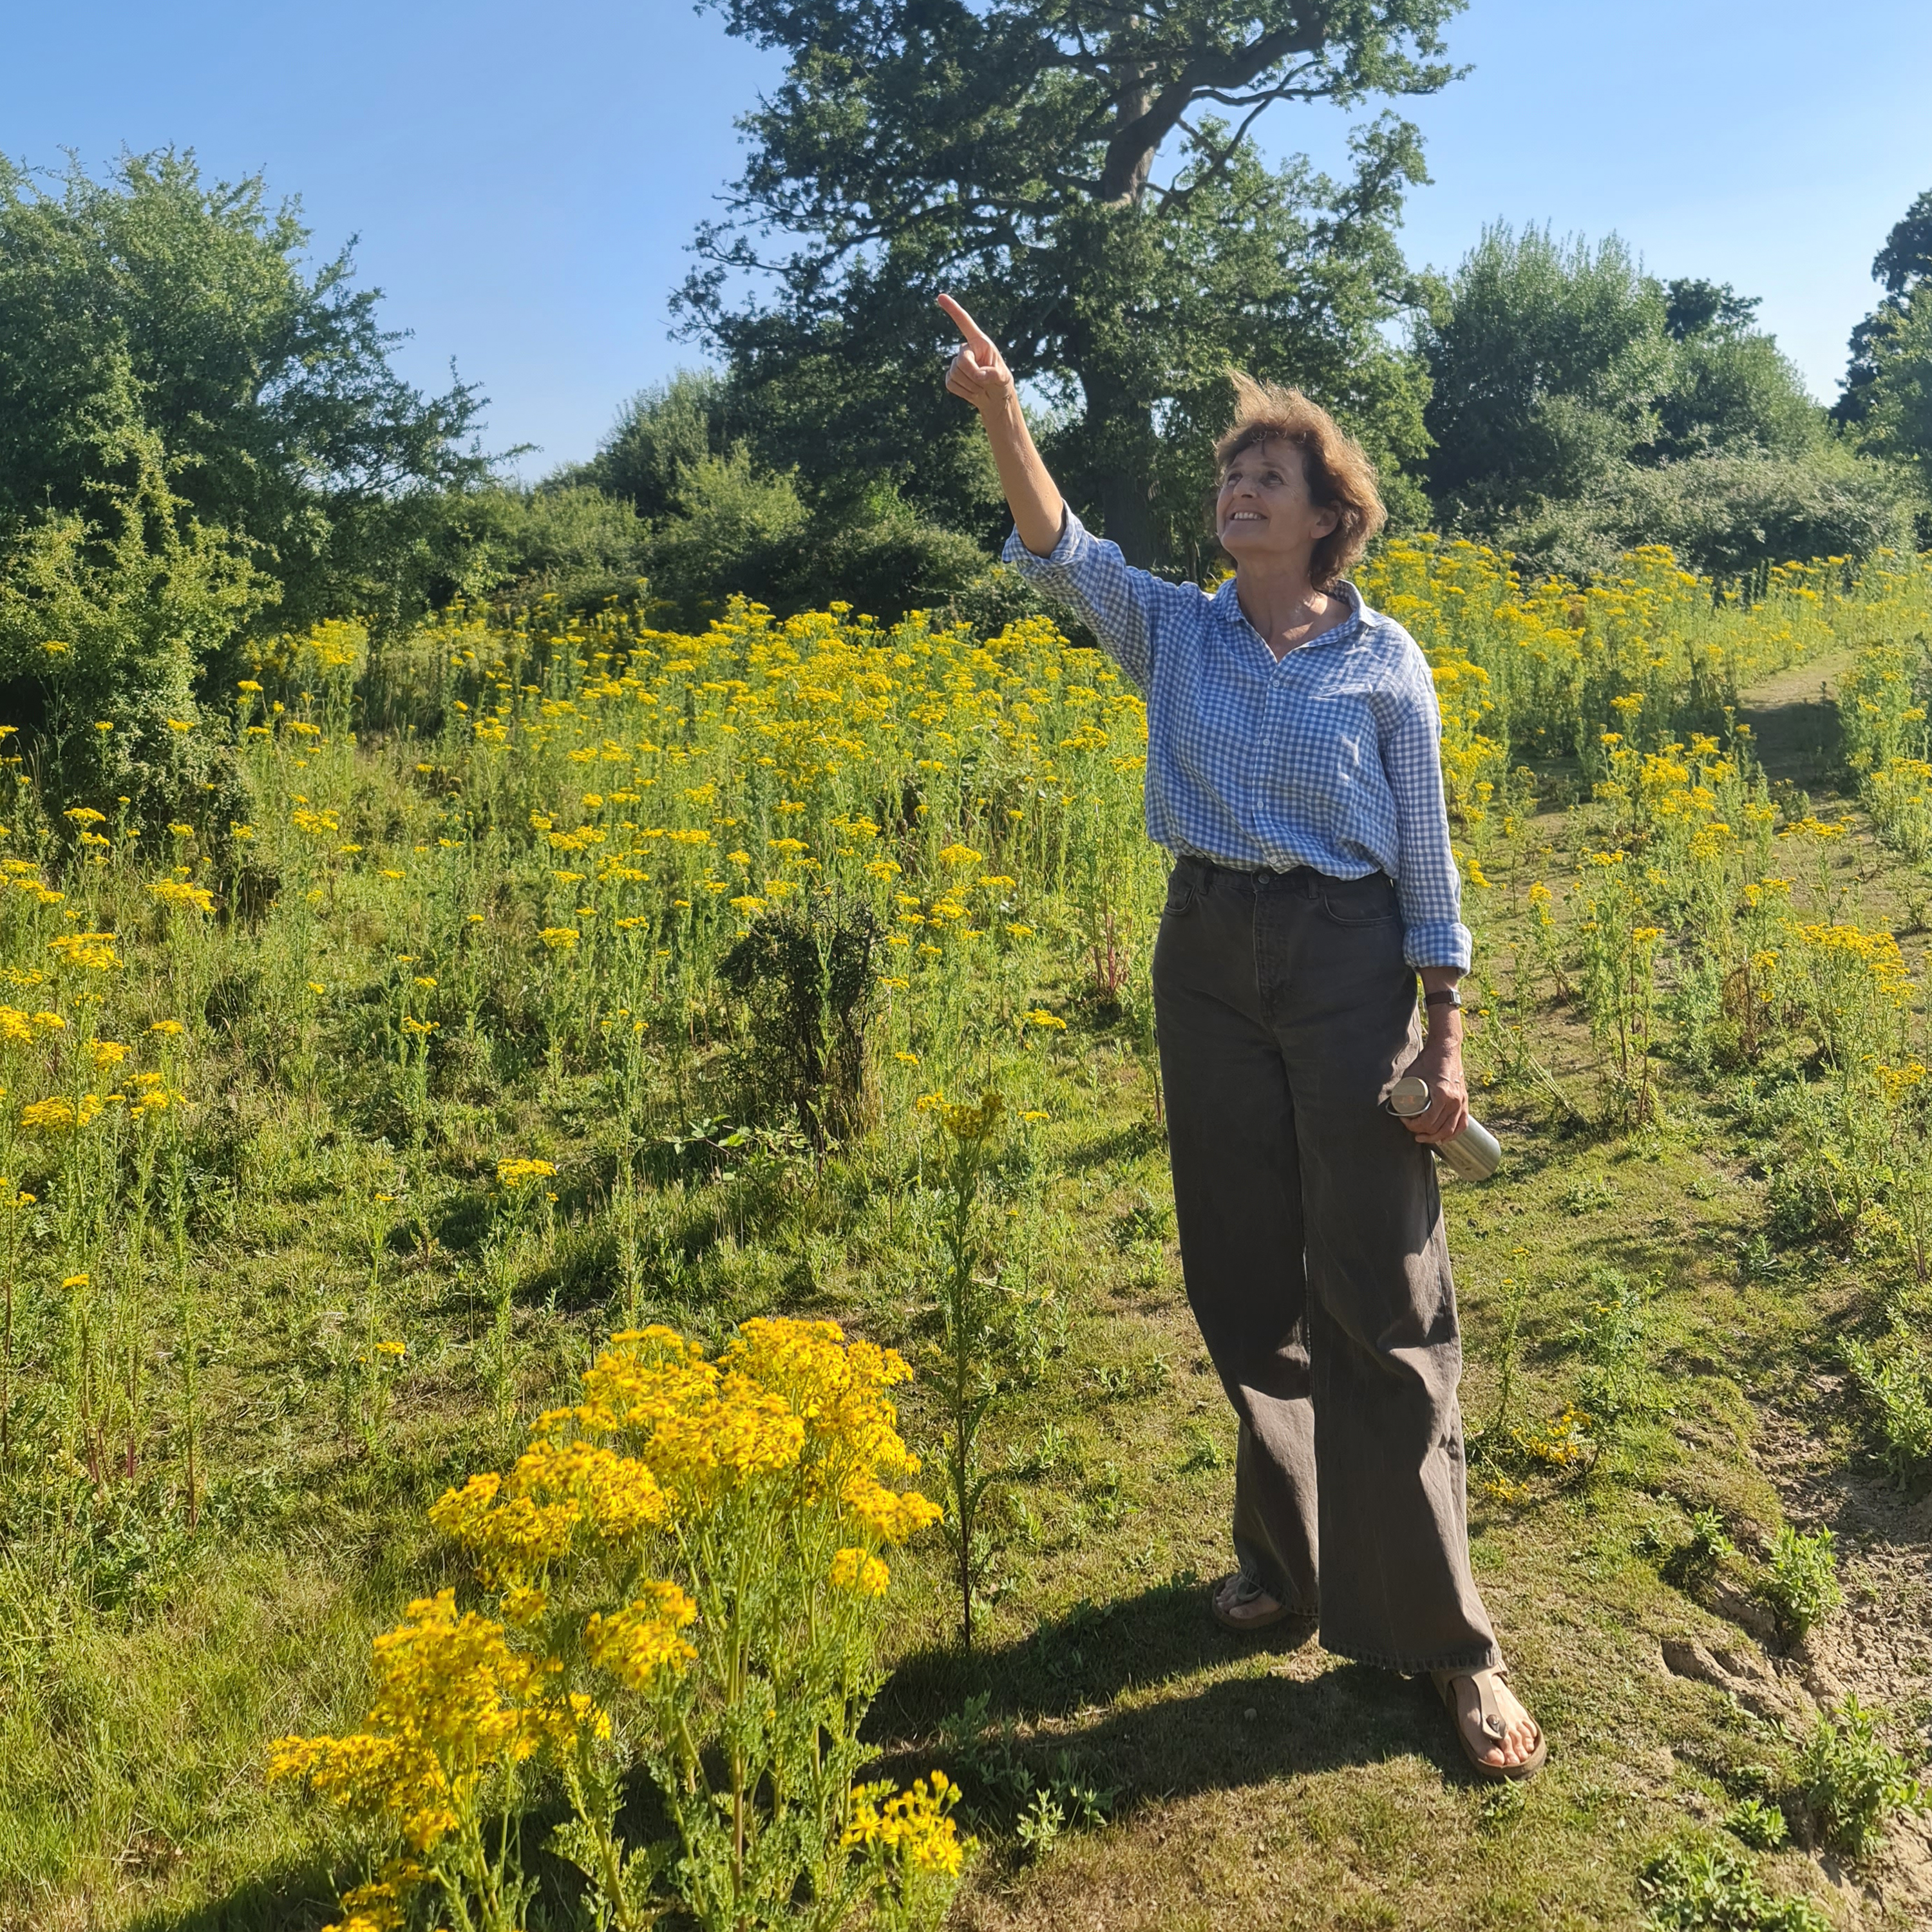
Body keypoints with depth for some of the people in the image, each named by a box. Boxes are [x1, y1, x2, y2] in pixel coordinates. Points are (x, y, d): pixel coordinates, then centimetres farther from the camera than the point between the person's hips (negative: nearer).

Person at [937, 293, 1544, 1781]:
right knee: (1245, 1277, 11)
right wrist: (1003, 416, -28)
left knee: (1379, 1293, -1)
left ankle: (1444, 1633, 11)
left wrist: (1446, 1038, -3)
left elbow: (1427, 861, 0)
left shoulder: (1386, 661, -1)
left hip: (1350, 963, -3)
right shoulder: (1174, 632, 5)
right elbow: (1062, 553, -12)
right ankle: (1288, 1546, 32)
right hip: (1208, 959, 3)